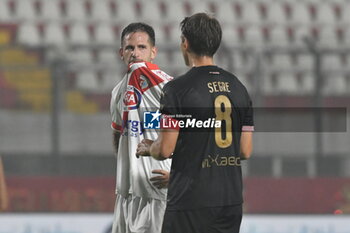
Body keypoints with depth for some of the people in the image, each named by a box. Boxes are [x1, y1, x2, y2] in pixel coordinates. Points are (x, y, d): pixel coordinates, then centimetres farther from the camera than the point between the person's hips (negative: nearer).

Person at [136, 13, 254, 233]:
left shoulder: (177, 88, -10)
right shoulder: (238, 87, 9)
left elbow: (165, 150, -11)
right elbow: (246, 151, 11)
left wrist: (147, 149, 11)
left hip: (191, 201, -6)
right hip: (231, 199, 6)